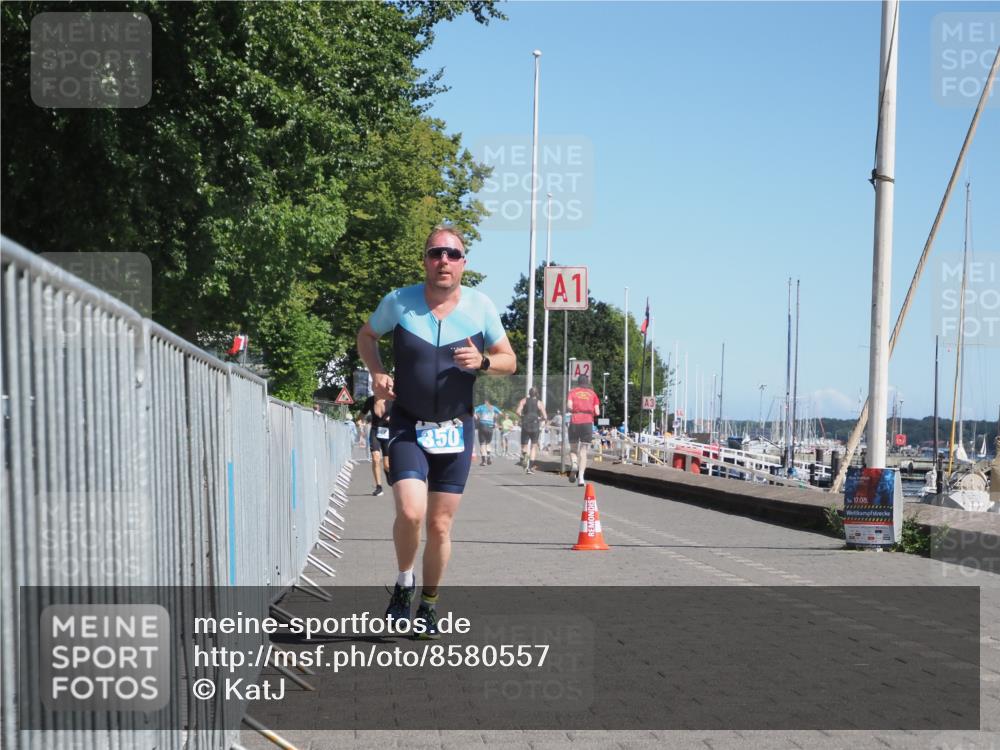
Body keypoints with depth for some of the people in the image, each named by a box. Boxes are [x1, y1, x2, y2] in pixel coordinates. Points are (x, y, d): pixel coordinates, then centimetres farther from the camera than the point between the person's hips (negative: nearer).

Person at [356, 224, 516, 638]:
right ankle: (404, 583, 7)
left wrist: (483, 362, -14)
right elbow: (366, 336, 14)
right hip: (407, 427, -2)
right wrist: (377, 373, -4)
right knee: (411, 511, -21)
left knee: (440, 525, 6)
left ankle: (428, 603, 26)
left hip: (455, 430, 2)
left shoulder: (480, 306, -2)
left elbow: (509, 360, 8)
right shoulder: (398, 302, -5)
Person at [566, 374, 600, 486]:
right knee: (583, 451, 2)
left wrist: (570, 411, 13)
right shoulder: (592, 394, 11)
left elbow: (569, 406, -8)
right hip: (588, 422, 0)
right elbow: (597, 412, 3)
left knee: (573, 449, 16)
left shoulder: (573, 392, 9)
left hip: (574, 422, 0)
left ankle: (574, 464, -15)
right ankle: (581, 477, -10)